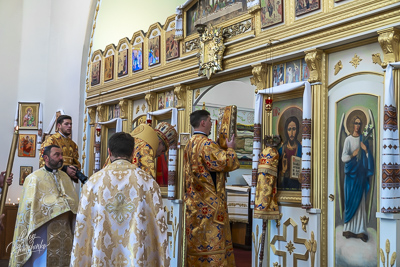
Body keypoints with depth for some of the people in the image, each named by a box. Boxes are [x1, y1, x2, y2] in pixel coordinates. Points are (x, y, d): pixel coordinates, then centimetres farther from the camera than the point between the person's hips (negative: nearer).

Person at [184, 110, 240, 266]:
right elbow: (229, 162, -20)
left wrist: (220, 149, 18)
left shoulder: (190, 144, 13)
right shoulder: (206, 144, -16)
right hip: (210, 204, -9)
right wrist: (230, 149, -2)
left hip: (195, 203, 9)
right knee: (212, 241, -4)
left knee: (197, 242, 12)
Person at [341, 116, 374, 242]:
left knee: (360, 201, 0)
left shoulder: (363, 140, 8)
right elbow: (343, 157, -6)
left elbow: (369, 159, 7)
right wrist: (352, 155, -21)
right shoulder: (348, 139, 1)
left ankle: (360, 230, 0)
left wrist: (366, 150, -11)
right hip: (350, 172, -2)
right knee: (350, 200, -1)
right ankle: (348, 229, 5)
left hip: (360, 173, 2)